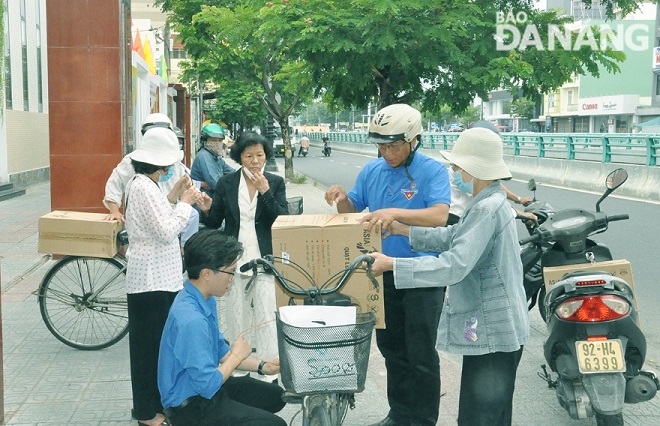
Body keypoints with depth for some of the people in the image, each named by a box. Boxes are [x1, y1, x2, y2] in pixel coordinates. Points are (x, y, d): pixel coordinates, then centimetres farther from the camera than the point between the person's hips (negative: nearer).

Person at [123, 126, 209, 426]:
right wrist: (185, 202, -11)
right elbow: (166, 231, -21)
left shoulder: (146, 184, 12)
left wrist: (181, 199, 7)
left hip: (159, 274, 10)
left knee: (157, 341, 16)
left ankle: (154, 402, 26)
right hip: (153, 277, -10)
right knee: (151, 342, 0)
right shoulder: (143, 187, -19)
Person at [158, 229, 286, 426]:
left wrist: (262, 366, 3)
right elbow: (208, 385, -28)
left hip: (204, 387, 10)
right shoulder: (191, 320, -30)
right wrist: (237, 356, -13)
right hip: (191, 407, -10)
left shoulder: (206, 300, 0)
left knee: (275, 396, 18)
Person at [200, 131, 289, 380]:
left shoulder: (275, 183, 3)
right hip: (234, 262, 1)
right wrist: (206, 210, -13)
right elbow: (214, 223, 8)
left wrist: (265, 191, -14)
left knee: (266, 320, -2)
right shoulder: (226, 183, 4)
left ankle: (268, 374, 8)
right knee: (237, 319, 8)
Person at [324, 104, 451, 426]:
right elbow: (352, 211, 11)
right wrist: (342, 199, -12)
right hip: (384, 273, 6)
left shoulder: (432, 171, -12)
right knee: (391, 348, 17)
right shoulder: (372, 171, 5)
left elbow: (440, 215, -26)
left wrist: (396, 212, -39)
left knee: (421, 356, 0)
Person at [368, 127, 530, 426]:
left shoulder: (488, 208, -22)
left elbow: (454, 266, -28)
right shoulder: (490, 202, 12)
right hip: (492, 328, 11)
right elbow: (453, 238, 21)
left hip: (492, 331, -11)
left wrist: (391, 264, -25)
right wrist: (405, 230, 16)